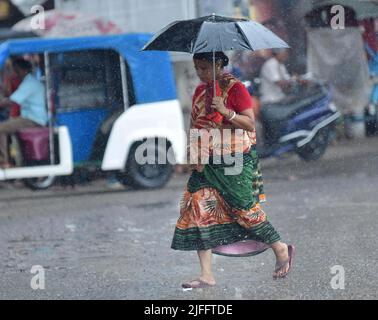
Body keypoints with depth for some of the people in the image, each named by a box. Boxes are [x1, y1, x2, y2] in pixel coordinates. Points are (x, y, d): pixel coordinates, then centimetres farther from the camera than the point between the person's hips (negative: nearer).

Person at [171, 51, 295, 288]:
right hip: (208, 162, 6)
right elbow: (195, 125, 12)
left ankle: (281, 250, 23)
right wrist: (195, 155, -2)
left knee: (245, 209, -2)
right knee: (198, 208, -4)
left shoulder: (235, 88, -9)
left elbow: (250, 124, -12)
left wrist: (226, 112, -25)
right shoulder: (200, 91, 10)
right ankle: (207, 276, -2)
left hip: (237, 160, -6)